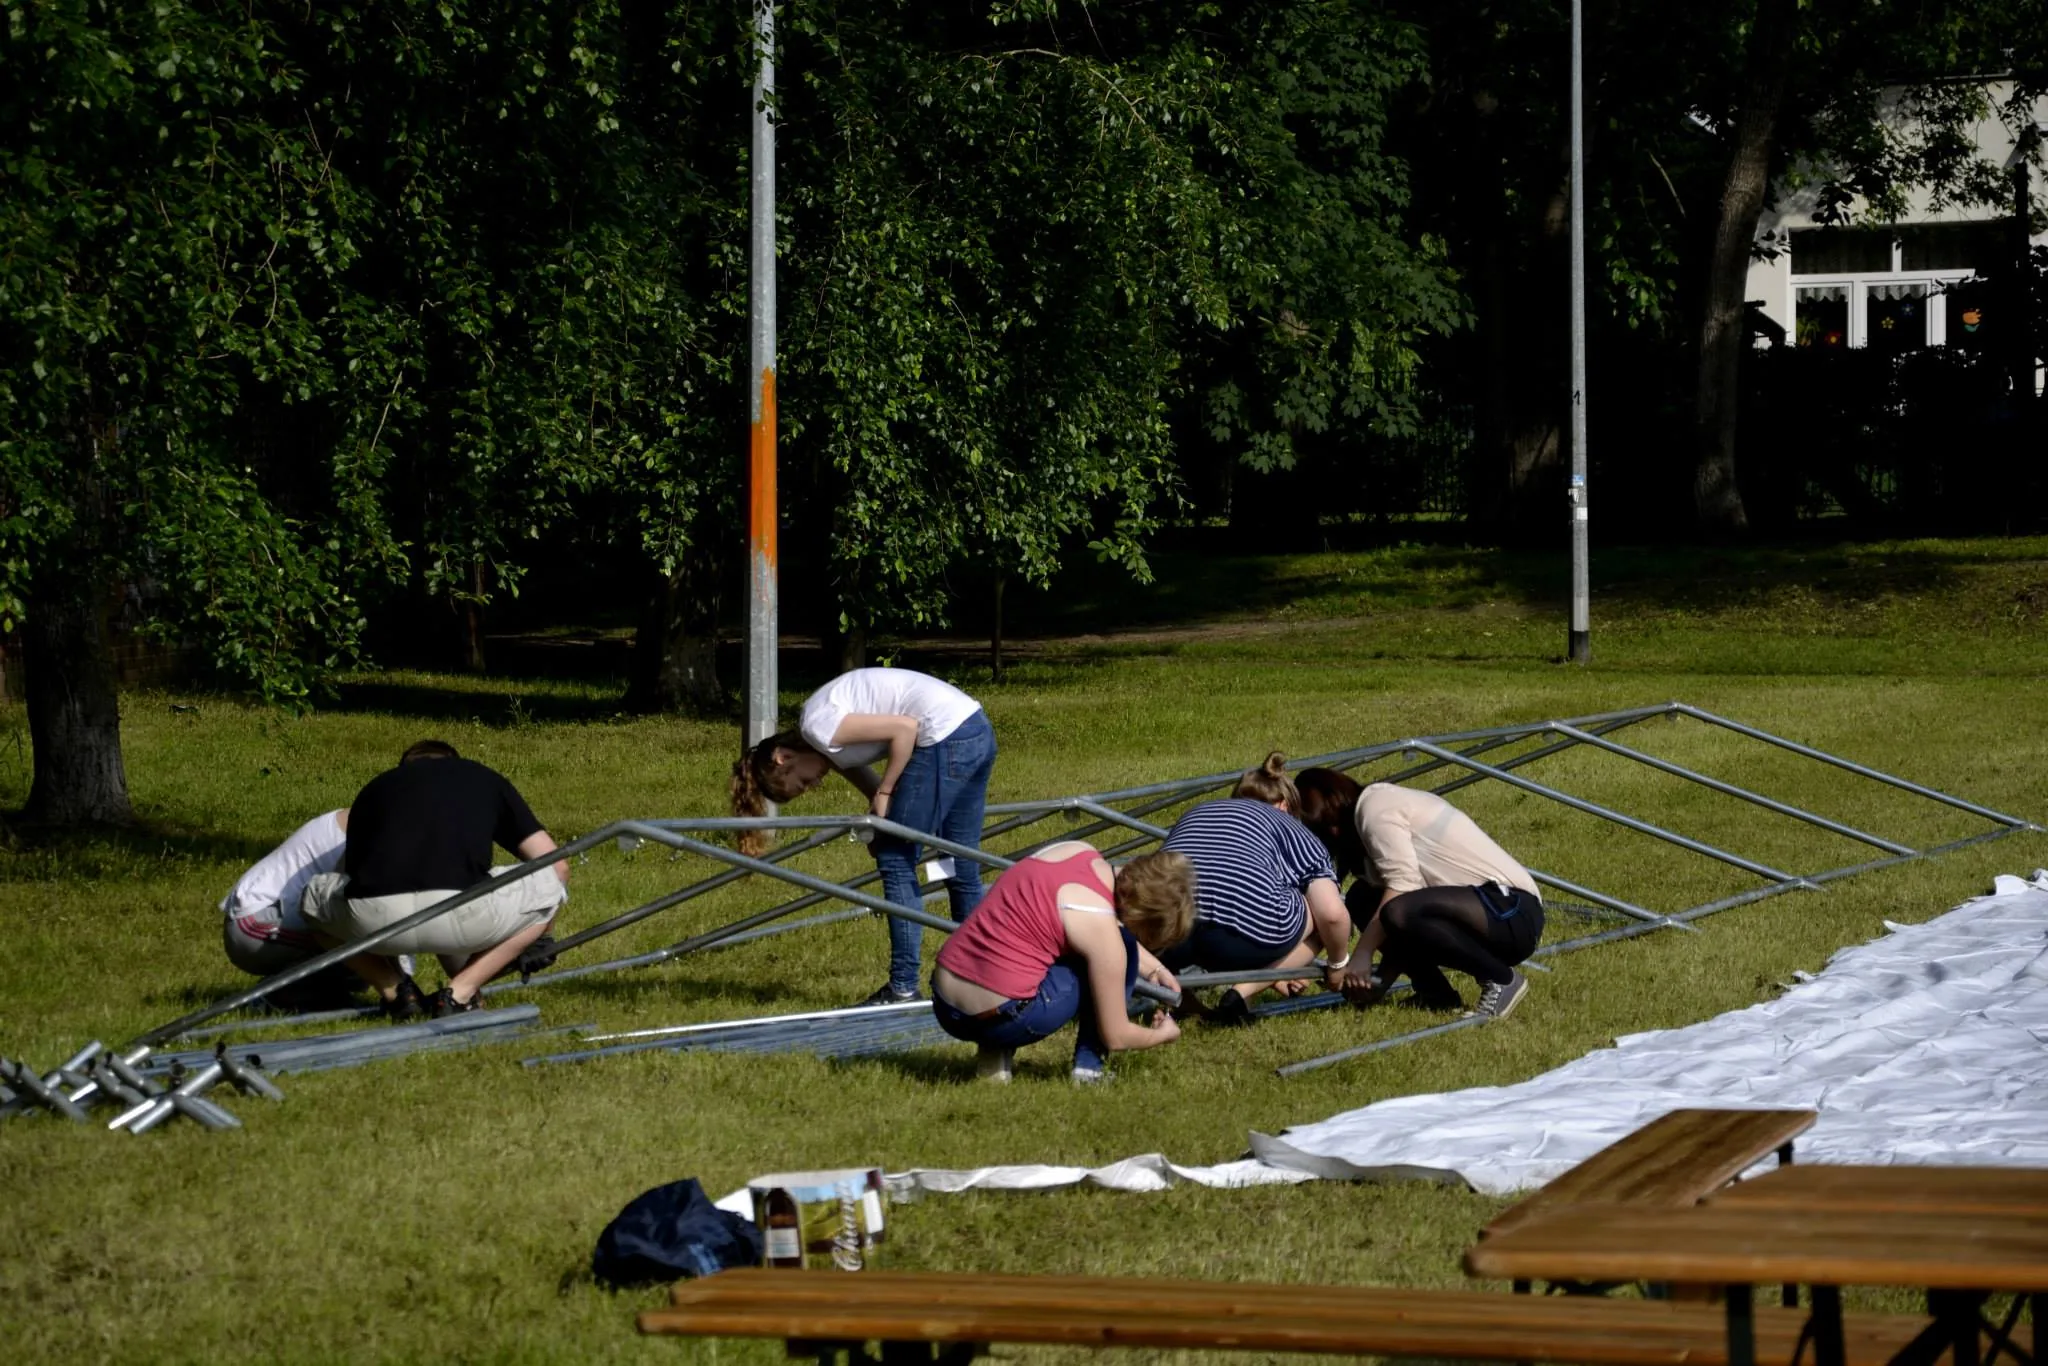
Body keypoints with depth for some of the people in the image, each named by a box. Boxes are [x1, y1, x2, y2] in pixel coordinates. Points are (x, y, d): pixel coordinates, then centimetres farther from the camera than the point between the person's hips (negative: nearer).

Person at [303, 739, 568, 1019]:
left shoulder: (376, 788, 33)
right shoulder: (485, 781, 30)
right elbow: (556, 867, 30)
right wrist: (538, 935, 49)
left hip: (373, 918, 2)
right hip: (462, 915, -2)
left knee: (316, 896, 37)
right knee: (550, 885, 27)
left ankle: (395, 992, 18)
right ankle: (458, 994, 14)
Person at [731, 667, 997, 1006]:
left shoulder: (818, 728, -10)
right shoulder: (829, 742, 17)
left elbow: (905, 728, -16)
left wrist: (883, 795, -8)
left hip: (945, 736, -10)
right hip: (978, 730, 10)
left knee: (896, 861, -1)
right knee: (962, 868, 14)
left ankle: (903, 989, 2)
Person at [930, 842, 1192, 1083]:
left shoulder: (1075, 850, 6)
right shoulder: (1102, 931, -13)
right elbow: (1116, 1037, -1)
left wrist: (1154, 969, 30)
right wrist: (1161, 1034, 19)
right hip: (1001, 1020, -7)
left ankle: (993, 1053, 17)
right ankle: (1089, 1065, 8)